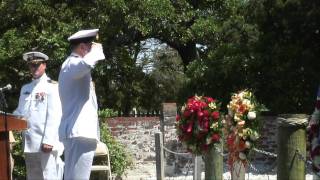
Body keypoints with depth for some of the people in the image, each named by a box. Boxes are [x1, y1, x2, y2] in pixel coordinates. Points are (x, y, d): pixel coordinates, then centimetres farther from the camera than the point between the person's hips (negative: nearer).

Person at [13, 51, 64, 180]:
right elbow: (19, 112, 21)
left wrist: (48, 140, -18)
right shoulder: (25, 88, 19)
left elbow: (54, 116, -11)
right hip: (29, 143, 7)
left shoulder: (52, 86, -2)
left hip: (45, 142, -7)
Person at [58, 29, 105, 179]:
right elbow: (86, 63, -35)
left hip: (77, 130, 11)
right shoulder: (72, 63, -11)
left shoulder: (71, 64, 23)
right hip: (79, 131, -11)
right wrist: (96, 50, -17)